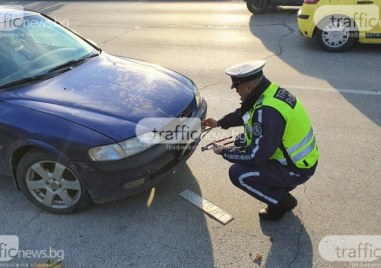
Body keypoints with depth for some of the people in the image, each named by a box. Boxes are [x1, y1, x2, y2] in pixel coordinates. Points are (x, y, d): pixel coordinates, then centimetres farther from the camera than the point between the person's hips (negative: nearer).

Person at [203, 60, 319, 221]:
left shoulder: (268, 111, -32)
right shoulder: (270, 91, -3)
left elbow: (255, 156, -28)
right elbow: (245, 113, 18)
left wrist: (224, 152, -13)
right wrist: (220, 123, 18)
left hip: (297, 168, -9)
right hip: (298, 155, 9)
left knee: (238, 174, -16)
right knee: (242, 141, 13)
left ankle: (282, 201, 4)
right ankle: (280, 185, 19)